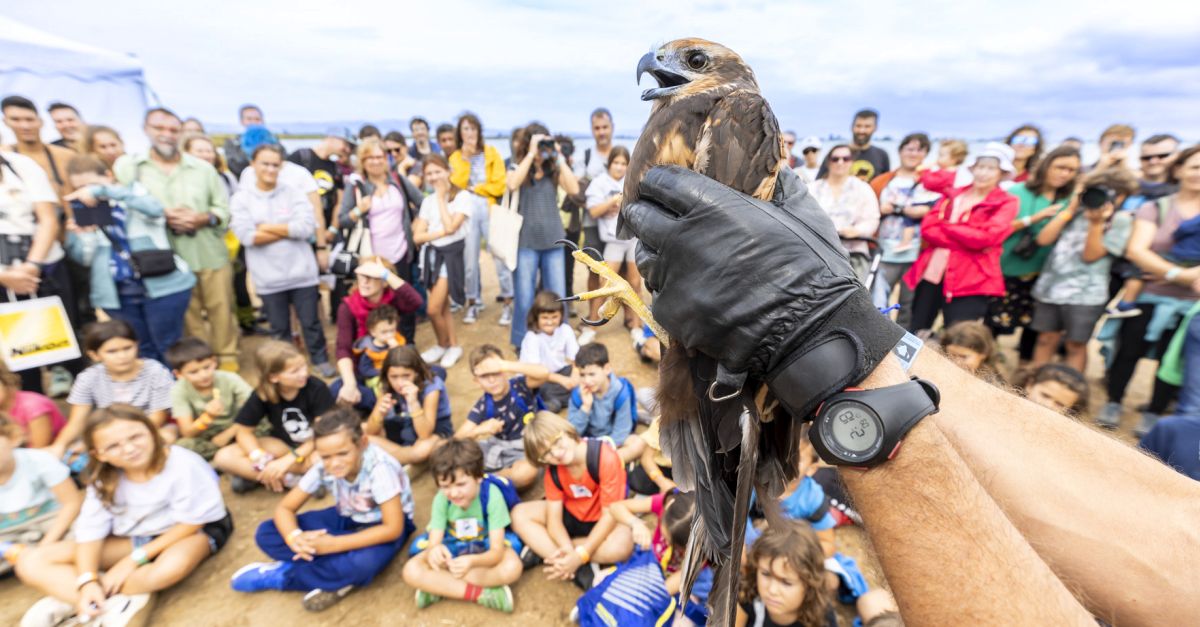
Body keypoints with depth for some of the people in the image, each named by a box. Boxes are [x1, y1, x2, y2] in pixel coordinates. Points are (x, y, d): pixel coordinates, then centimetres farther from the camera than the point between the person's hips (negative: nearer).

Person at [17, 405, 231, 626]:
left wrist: (135, 559, -18)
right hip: (134, 536, 6)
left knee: (174, 564, -41)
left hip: (190, 532, -5)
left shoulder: (183, 464, -28)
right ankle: (121, 603, -21)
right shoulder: (104, 478, -9)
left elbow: (190, 522, -20)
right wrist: (87, 581, -23)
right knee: (31, 562, -9)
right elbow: (91, 530, -9)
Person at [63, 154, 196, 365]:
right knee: (143, 353, 11)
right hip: (118, 294, 4)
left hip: (162, 285, -4)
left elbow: (154, 208, -24)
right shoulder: (80, 213, 10)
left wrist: (101, 190, -25)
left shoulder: (135, 191, 1)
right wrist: (82, 234, -9)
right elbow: (84, 258, 9)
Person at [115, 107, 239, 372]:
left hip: (212, 254, 1)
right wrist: (163, 217, -14)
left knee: (220, 307, 4)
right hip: (171, 259, -1)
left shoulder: (203, 168, 9)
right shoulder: (129, 167, 5)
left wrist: (203, 218, -12)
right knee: (188, 312, 7)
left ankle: (227, 356, 17)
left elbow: (224, 209, 7)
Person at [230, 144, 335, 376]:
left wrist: (267, 227, -8)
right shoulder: (241, 198, 2)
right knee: (279, 328, 12)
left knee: (310, 322, 9)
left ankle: (321, 360, 25)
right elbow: (247, 236, -11)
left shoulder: (294, 194, 2)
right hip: (269, 277, 1)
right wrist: (289, 230, -9)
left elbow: (306, 228, -12)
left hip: (301, 273, 0)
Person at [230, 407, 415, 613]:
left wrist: (333, 544, -34)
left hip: (382, 525, -5)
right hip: (346, 519, 5)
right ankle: (339, 579, -18)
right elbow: (284, 508, -9)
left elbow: (393, 528, -32)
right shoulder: (323, 466, -18)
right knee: (266, 533, -12)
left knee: (364, 562, -40)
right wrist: (294, 537, -31)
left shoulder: (380, 467, -33)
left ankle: (281, 575, -15)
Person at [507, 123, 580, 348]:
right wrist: (531, 154, -17)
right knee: (525, 298, 2)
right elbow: (513, 185, -21)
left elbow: (574, 189, -10)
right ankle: (523, 345, 17)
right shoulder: (517, 166, 3)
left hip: (553, 241, 2)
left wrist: (559, 158, -8)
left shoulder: (554, 168, 7)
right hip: (526, 241, -2)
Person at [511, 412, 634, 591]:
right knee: (519, 514, -15)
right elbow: (554, 517, -15)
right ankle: (582, 569, -22)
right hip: (571, 516, 5)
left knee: (622, 544, -38)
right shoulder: (553, 470, -13)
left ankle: (541, 551, -23)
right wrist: (567, 549, -36)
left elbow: (610, 514, -27)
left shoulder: (606, 458, -29)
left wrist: (580, 555, -32)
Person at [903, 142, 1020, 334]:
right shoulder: (953, 193, 14)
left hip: (969, 281, -4)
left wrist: (946, 226, -4)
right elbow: (927, 228, 0)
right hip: (930, 274, 4)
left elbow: (986, 237, -14)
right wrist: (965, 238, -11)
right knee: (915, 335, 12)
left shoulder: (1006, 203, 2)